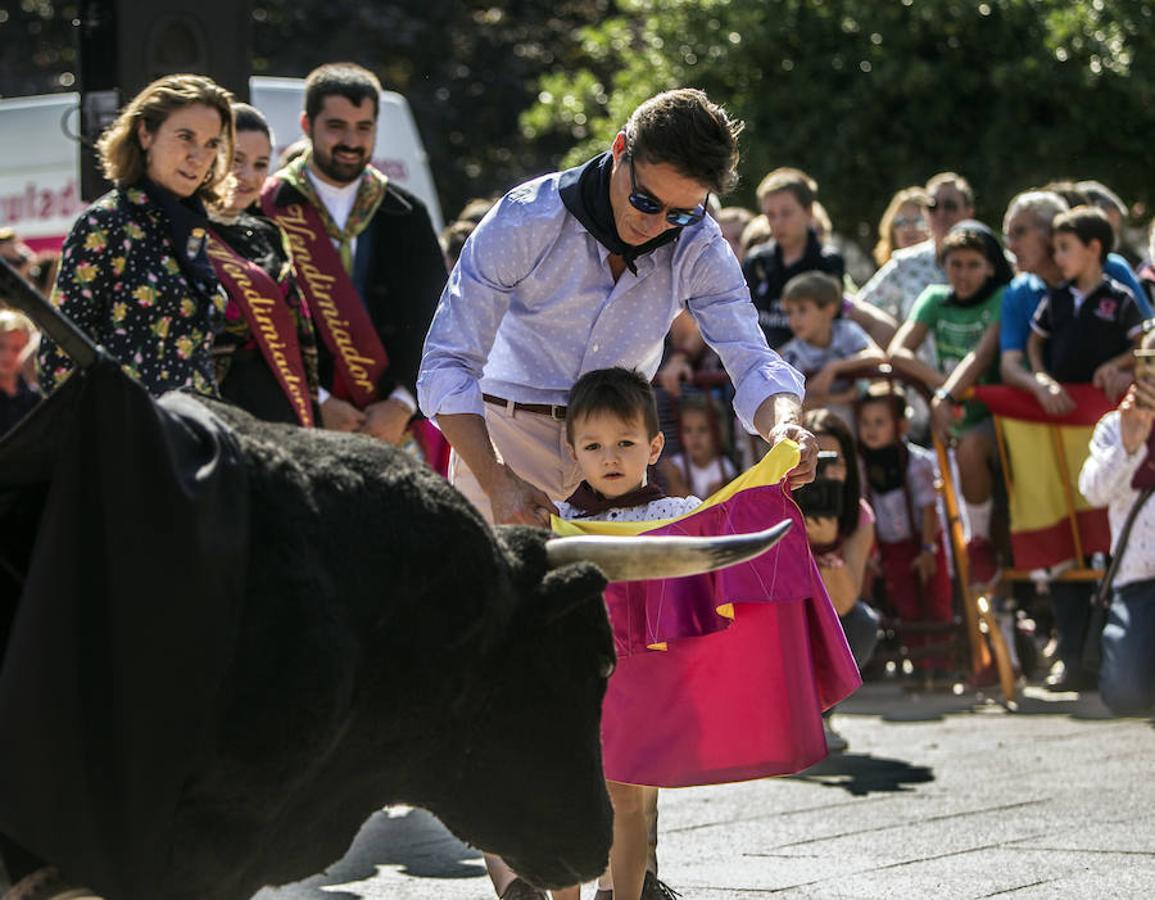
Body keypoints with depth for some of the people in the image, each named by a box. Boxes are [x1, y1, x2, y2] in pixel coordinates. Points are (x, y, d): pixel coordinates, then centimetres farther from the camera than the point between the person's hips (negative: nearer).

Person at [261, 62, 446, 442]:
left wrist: (402, 405, -2)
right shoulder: (267, 212, 2)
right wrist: (317, 404, -8)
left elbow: (432, 321, 11)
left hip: (391, 425, 3)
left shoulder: (406, 215, 13)